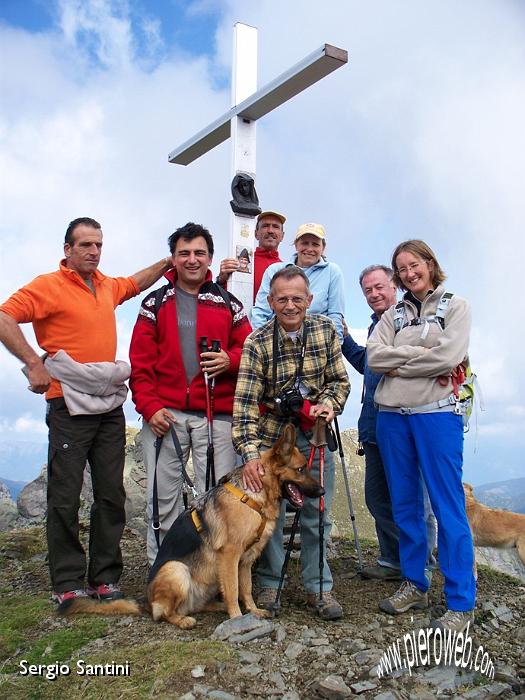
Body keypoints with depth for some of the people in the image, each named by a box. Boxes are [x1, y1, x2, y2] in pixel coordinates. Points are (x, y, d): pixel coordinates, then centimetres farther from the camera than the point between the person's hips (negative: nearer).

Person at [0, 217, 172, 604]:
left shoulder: (108, 286, 14)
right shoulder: (48, 286, -6)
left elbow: (136, 282, 35)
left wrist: (168, 262, 25)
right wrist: (34, 363, -20)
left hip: (110, 405, 6)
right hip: (70, 407, -6)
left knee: (112, 495, 8)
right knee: (66, 497, 0)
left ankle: (105, 578, 19)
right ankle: (68, 583, 11)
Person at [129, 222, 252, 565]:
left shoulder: (229, 304, 11)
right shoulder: (155, 303, 9)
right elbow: (140, 362, 4)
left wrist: (230, 360, -12)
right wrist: (150, 407, -7)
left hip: (216, 414, 0)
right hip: (165, 414, 0)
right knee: (163, 498, 6)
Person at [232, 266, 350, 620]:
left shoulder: (326, 330, -6)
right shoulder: (257, 343, -15)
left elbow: (340, 380, 4)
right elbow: (245, 402, -21)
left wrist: (329, 403, -18)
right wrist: (249, 454, -30)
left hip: (314, 432, 3)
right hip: (272, 432, -2)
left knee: (317, 512, 7)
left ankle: (318, 587, 21)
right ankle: (269, 584, 21)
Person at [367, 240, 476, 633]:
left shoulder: (456, 306, 4)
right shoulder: (393, 315, 15)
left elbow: (449, 356, -12)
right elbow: (375, 356, -1)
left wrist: (399, 363, -6)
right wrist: (424, 357, -9)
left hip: (437, 414, -4)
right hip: (393, 417, 5)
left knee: (448, 506, -4)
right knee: (405, 504, 11)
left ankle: (461, 603, 5)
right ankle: (414, 586, 25)